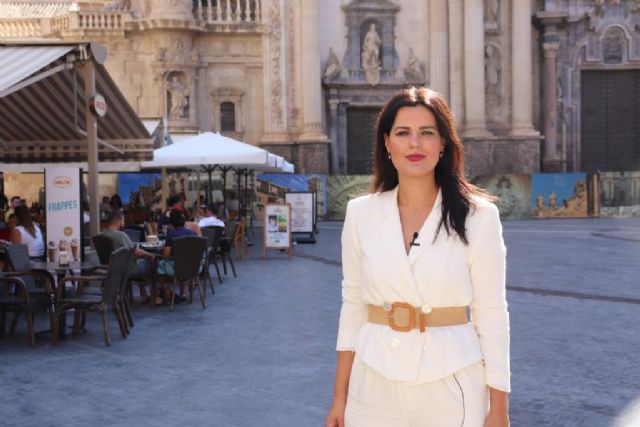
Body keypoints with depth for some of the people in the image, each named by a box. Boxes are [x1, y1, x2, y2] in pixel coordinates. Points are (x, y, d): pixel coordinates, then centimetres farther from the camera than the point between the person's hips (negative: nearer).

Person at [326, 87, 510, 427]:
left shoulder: (478, 216, -6)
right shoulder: (361, 213, 1)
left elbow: (491, 314, -4)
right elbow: (353, 306, 6)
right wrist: (340, 398, 5)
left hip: (452, 384, -2)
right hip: (375, 384, 2)